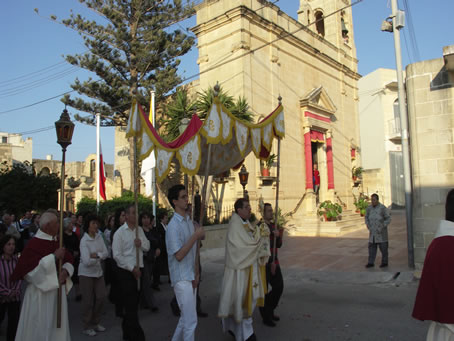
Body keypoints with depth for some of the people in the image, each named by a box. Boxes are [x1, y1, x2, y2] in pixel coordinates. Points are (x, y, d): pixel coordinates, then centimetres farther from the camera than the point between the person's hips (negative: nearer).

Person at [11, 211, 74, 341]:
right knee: (40, 328, 2)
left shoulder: (57, 242, 8)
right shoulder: (34, 244, -15)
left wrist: (65, 271, -12)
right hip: (41, 293, -7)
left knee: (58, 326, 13)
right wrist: (54, 257, -25)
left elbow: (69, 260, 9)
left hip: (58, 290, 7)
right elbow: (30, 268, -24)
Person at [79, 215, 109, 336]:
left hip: (98, 271, 6)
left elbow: (106, 253, -4)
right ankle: (87, 327, 21)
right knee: (88, 301, 3)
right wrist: (99, 257, -10)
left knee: (101, 297, 8)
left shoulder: (99, 236, -1)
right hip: (86, 273, -5)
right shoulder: (84, 240, -17)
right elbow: (86, 261, -23)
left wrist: (96, 255, -22)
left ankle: (95, 323, 29)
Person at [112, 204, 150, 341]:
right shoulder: (120, 232, -9)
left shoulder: (140, 230, 7)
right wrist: (132, 268, -14)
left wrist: (141, 244, -12)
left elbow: (147, 247, 11)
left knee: (133, 304, 16)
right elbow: (117, 255, -13)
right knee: (131, 305, -2)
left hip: (137, 271, 6)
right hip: (126, 272, -6)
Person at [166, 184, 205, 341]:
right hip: (182, 279, -8)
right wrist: (195, 236, -23)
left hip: (191, 277, 8)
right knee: (191, 320, -2)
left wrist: (196, 273, 11)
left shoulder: (189, 221, 9)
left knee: (186, 317, 18)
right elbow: (179, 255, -21)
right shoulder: (173, 225, -17)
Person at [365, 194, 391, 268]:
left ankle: (384, 262, 18)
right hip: (373, 231, 4)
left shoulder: (383, 208, -14)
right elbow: (366, 217, 14)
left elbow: (388, 219, -12)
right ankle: (371, 262, 9)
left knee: (383, 247, 5)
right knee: (372, 246, 4)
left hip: (381, 231, -4)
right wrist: (368, 225, 0)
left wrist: (382, 227, -19)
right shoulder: (369, 208, 0)